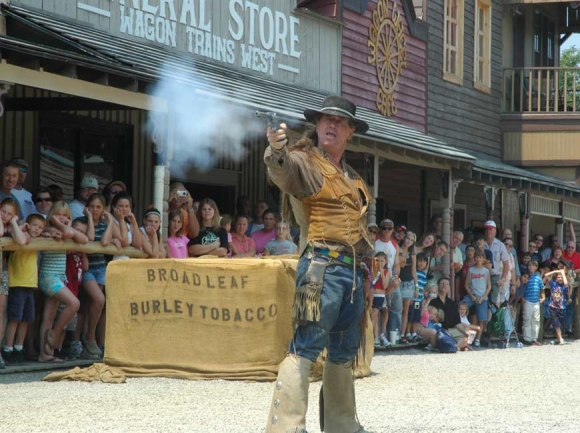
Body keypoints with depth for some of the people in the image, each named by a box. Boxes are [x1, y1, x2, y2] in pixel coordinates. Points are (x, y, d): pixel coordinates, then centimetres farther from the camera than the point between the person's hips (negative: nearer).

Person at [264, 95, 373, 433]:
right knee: (305, 349, -16)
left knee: (344, 353, 14)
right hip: (323, 265, -8)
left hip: (354, 269, 8)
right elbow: (282, 169, -28)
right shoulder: (305, 163, -4)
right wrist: (276, 148, -49)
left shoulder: (353, 177, 20)